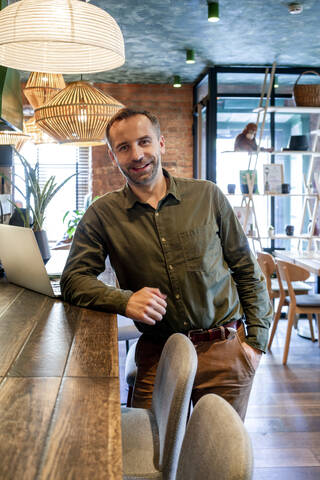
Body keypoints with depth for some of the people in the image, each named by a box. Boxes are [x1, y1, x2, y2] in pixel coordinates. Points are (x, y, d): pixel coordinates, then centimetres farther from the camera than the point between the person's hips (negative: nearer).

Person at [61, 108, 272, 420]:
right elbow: (73, 279, -3)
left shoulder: (208, 195, 1)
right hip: (157, 356, 0)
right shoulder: (102, 215, 0)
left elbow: (248, 271, 6)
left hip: (225, 350, 1)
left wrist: (256, 341, 0)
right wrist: (125, 301, -20)